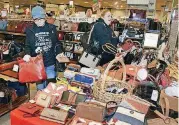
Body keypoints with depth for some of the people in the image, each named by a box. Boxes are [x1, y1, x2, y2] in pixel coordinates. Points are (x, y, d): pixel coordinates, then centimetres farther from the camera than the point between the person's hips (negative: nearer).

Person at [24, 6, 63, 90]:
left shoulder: (52, 28, 1)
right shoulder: (30, 30, 0)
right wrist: (27, 54, -15)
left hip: (50, 63, 0)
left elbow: (57, 43, 9)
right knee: (40, 87, 14)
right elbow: (27, 45, 4)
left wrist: (60, 53, -4)